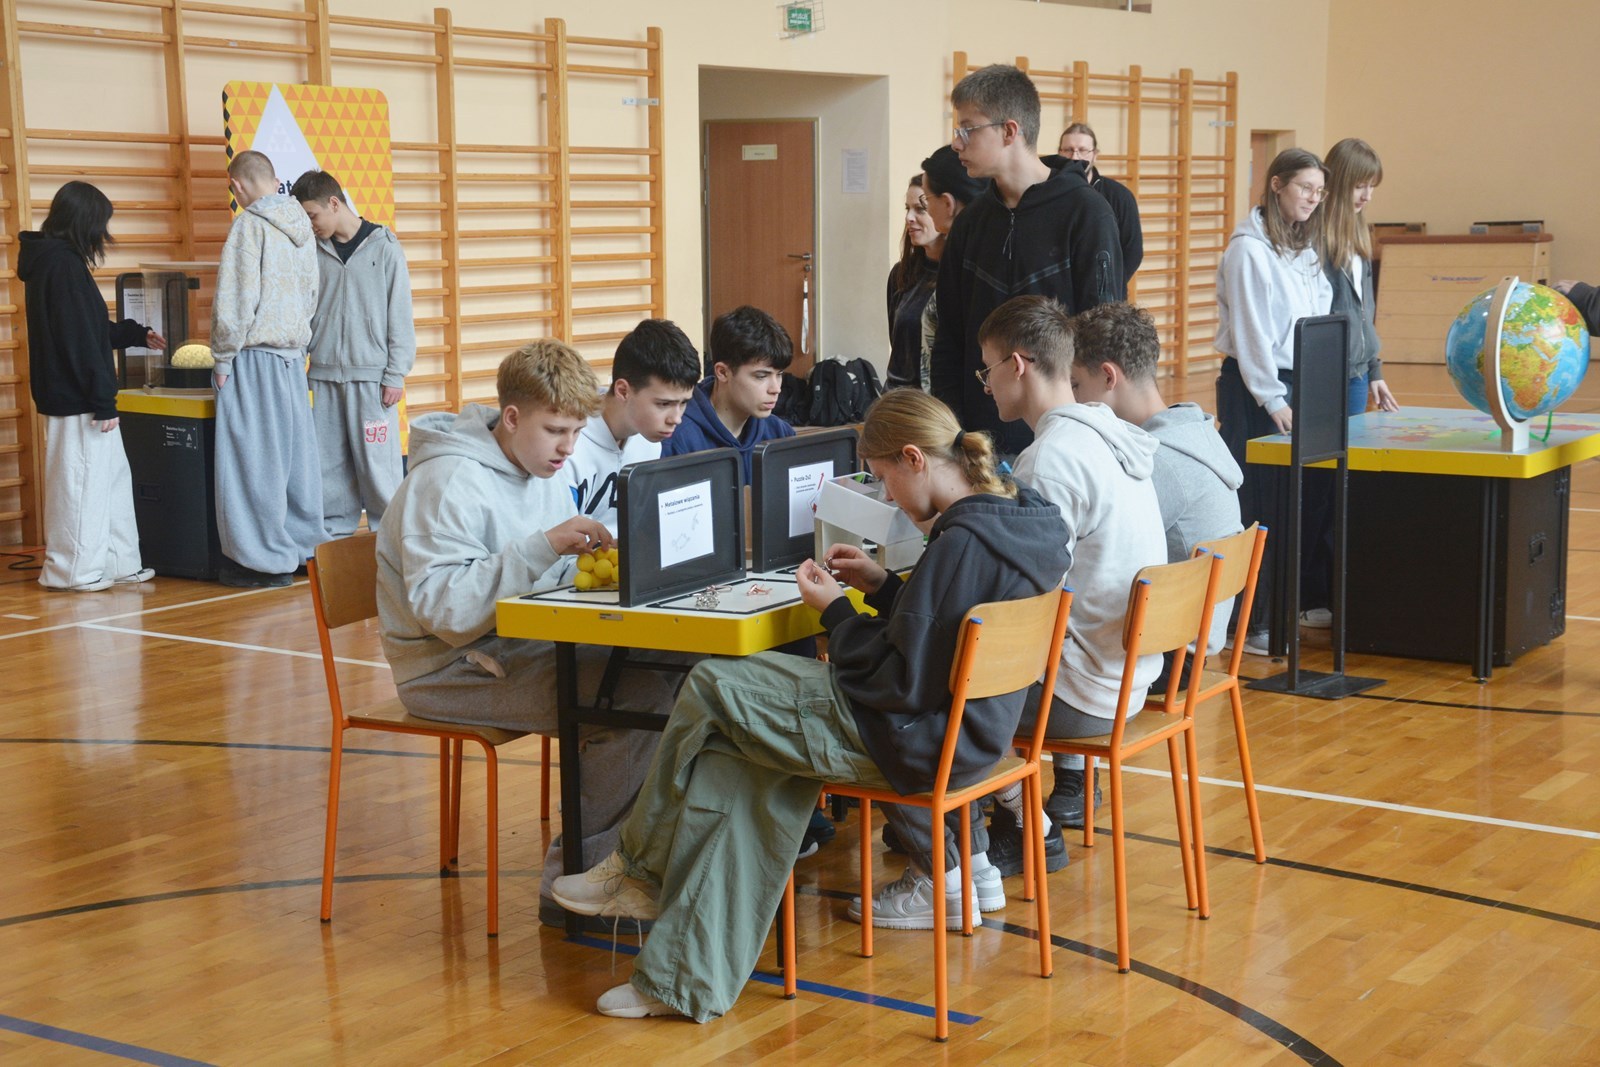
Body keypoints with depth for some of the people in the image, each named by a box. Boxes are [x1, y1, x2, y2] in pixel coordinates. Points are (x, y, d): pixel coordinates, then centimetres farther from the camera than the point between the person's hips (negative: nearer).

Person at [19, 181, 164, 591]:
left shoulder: (48, 260, 15)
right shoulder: (65, 265, -16)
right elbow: (81, 339, -20)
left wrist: (137, 335, 34)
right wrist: (103, 399, -19)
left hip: (67, 396, 10)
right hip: (78, 398, -10)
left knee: (112, 477, 14)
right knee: (82, 481, -2)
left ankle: (117, 563, 19)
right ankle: (74, 570, 5)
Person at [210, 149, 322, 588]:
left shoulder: (250, 225, -12)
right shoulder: (302, 227, 10)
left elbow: (236, 300, -15)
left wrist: (223, 357, -7)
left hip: (256, 355, -7)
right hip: (294, 353, 7)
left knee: (255, 460, -1)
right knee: (295, 453, 12)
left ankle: (266, 561, 2)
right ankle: (304, 546, 17)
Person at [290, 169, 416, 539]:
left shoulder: (384, 247, -3)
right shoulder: (316, 251, 9)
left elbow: (400, 314, -3)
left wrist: (395, 375, -7)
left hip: (371, 374, -4)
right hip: (326, 373, 4)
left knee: (376, 458, -4)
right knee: (329, 460, 7)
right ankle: (334, 531, 16)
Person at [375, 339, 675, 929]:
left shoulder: (545, 471, 10)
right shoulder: (448, 482, -17)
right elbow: (441, 607, -27)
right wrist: (544, 545, -32)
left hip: (524, 648, 8)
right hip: (452, 671, -8)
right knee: (640, 698, -24)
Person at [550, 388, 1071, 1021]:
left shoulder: (962, 541, -24)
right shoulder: (1023, 523, 7)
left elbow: (900, 683, -23)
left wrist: (836, 611, -9)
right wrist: (882, 586, 10)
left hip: (916, 742, -10)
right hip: (968, 725, 10)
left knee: (709, 690, -2)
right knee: (738, 760, 9)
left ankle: (642, 868, 20)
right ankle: (688, 981, 8)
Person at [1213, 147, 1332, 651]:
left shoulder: (1304, 249, 15)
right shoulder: (1250, 248, -10)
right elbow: (1250, 331, -13)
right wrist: (1273, 399, -14)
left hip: (1297, 384, 8)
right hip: (1253, 388, -8)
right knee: (1257, 505, -6)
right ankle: (1250, 623, -3)